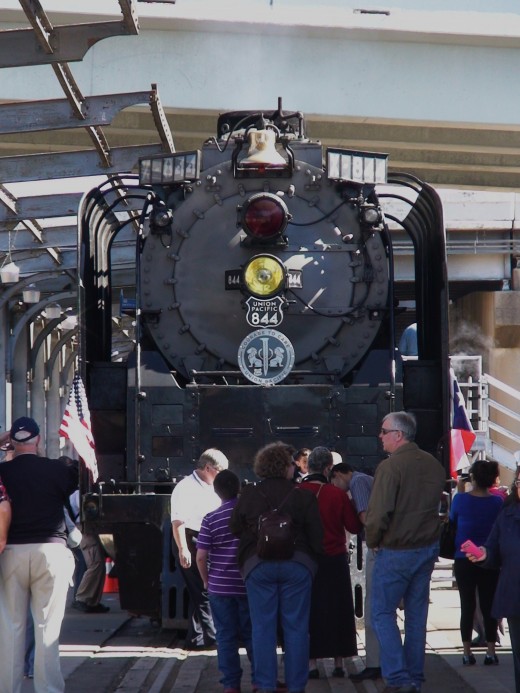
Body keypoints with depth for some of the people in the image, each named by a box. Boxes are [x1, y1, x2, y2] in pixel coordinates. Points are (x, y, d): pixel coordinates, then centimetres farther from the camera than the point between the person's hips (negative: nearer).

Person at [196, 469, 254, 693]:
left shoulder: (211, 519, -8)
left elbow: (201, 557, -9)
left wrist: (206, 580, 6)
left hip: (220, 586, -1)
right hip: (250, 585, 1)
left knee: (226, 636, 5)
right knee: (253, 634, 13)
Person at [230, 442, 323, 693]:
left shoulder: (249, 495, 0)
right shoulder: (303, 496, -3)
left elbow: (235, 528, 9)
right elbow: (317, 538, -2)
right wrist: (311, 555, 17)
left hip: (258, 565, 1)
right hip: (297, 564, -1)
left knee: (263, 627, 5)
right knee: (296, 627, 6)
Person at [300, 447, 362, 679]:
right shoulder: (338, 494, -12)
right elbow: (354, 527, -5)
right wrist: (350, 505, 10)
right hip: (335, 560, 0)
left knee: (309, 610, 9)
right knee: (336, 609, 10)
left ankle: (312, 663, 7)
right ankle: (339, 663, 13)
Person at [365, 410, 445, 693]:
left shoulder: (390, 466, -19)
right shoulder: (434, 465, 4)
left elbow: (377, 514, -21)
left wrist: (372, 541, -5)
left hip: (396, 552, -7)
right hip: (427, 548, 7)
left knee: (382, 613, 2)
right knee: (416, 614, 13)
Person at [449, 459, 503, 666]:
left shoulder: (460, 499, -10)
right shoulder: (497, 502, -6)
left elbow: (452, 520, 8)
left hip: (464, 561, -1)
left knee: (467, 606, 5)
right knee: (488, 606, 6)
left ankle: (467, 653, 6)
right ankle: (491, 652, 5)